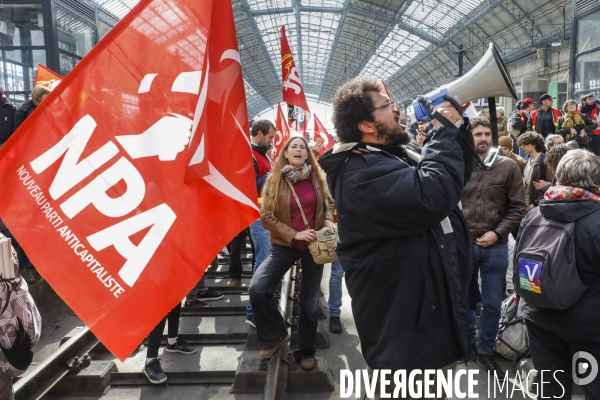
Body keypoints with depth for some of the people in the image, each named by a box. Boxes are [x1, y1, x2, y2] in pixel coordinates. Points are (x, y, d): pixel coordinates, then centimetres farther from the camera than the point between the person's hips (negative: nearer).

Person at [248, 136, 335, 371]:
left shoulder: (317, 177, -1)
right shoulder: (275, 179, -6)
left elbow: (328, 204, 14)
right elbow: (267, 217, -8)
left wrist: (328, 221, -8)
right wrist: (294, 234, -18)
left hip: (313, 245, 1)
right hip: (284, 245, -1)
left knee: (309, 300, 9)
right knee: (257, 288, -18)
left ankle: (305, 351, 30)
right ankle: (276, 336, 8)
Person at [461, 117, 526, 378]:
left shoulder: (508, 167, -1)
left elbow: (517, 208, -2)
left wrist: (497, 232, -12)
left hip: (495, 247, 0)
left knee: (492, 304, 11)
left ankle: (485, 352, 30)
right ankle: (466, 342, 38)